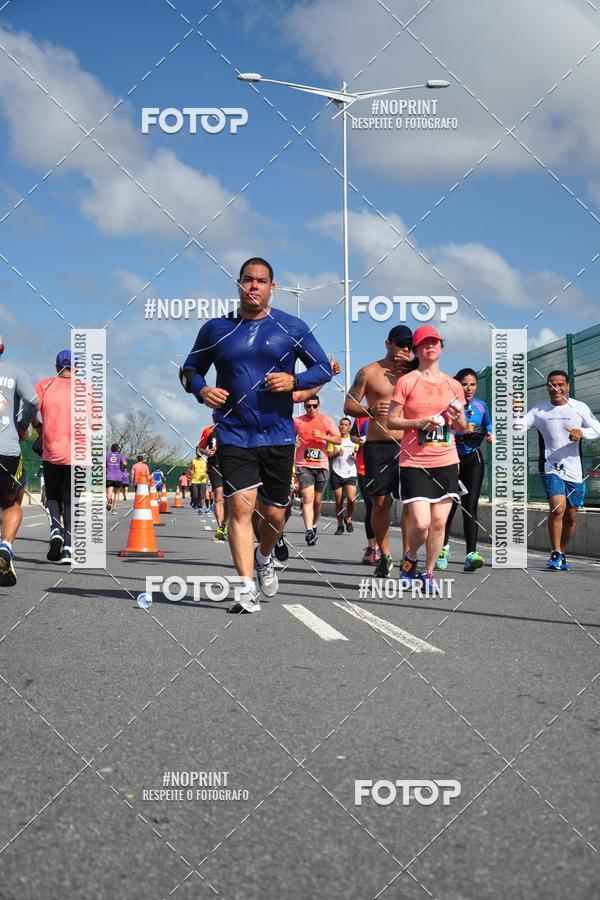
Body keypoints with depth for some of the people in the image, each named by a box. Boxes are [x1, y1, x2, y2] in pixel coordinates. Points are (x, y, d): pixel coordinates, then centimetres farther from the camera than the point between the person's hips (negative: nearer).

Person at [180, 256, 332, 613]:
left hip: (279, 435, 1)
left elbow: (324, 369, 7)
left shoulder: (291, 328, 3)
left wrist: (294, 381, -13)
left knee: (274, 512, 8)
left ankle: (265, 557, 41)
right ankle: (247, 589, -13)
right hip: (234, 434, -1)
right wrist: (201, 390, -8)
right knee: (241, 504, -15)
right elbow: (190, 369, 15)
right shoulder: (216, 329, 5)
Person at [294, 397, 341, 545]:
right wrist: (293, 443, -2)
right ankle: (309, 531, -24)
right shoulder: (297, 421, 7)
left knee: (317, 501, 10)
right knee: (307, 498, -16)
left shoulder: (326, 420, 5)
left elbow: (338, 440, 0)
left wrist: (322, 436, -15)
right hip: (303, 465, -1)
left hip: (321, 465, 1)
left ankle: (314, 526, 31)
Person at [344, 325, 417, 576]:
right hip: (378, 445, -1)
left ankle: (408, 556, -4)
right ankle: (385, 556, 13)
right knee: (380, 502, 0)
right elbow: (348, 406, 6)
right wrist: (370, 410, -15)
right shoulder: (369, 372, 6)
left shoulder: (413, 372, 12)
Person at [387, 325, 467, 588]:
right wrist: (421, 422, -16)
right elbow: (391, 420, -2)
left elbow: (462, 427, 19)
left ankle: (428, 573, 16)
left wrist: (458, 418, -4)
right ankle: (410, 558, 18)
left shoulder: (453, 385, 12)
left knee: (439, 521, 1)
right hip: (414, 462, -4)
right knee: (421, 523, -11)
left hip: (446, 461, 4)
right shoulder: (406, 382, 0)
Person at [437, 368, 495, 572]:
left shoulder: (481, 405, 5)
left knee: (470, 505, -9)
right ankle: (444, 547, 27)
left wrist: (491, 436, -2)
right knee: (449, 505, 5)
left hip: (473, 460, 2)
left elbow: (488, 428, 19)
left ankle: (471, 554, -16)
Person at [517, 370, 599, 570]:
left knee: (571, 516, 8)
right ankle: (555, 554, -10)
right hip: (551, 468, -2)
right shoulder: (539, 411, 1)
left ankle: (562, 554, 26)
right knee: (557, 508, -21)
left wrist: (582, 432, -17)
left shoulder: (580, 408, 3)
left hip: (574, 470, 2)